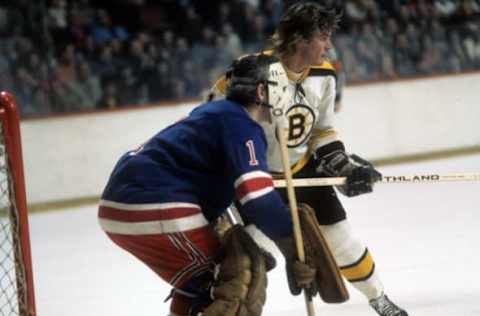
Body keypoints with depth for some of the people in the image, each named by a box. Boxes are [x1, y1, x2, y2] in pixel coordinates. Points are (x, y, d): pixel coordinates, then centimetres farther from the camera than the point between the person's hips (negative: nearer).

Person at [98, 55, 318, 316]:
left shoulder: (218, 113, 24)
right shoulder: (241, 125, -6)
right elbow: (259, 198, -17)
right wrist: (296, 252, -14)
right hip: (155, 211, -10)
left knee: (198, 280, 24)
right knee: (241, 282, -5)